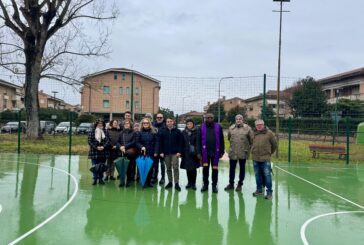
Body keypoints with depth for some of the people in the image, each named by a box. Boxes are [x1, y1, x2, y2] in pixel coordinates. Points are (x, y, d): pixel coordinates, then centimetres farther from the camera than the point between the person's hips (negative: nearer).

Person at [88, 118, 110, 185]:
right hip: (94, 152, -2)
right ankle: (95, 179, 9)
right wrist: (96, 147, -14)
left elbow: (108, 140, 2)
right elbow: (90, 141, -3)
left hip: (103, 152, 2)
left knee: (102, 166, 6)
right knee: (95, 167, 0)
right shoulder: (92, 132, 3)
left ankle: (101, 179, 16)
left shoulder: (106, 132, 8)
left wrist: (103, 147, -14)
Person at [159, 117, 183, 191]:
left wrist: (179, 151, -8)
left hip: (175, 153, -2)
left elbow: (180, 142, -1)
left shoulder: (177, 131, -1)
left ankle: (176, 183, -2)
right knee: (168, 168, 9)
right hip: (166, 153, 2)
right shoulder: (162, 131, 2)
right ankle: (170, 182, 19)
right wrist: (161, 152, -2)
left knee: (175, 167, -6)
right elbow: (160, 143, 4)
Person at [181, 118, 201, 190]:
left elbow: (198, 143, -8)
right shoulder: (184, 132, 5)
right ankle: (189, 182, 20)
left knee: (193, 168, 3)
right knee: (188, 168, 8)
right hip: (186, 153, 3)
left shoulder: (197, 132, -4)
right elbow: (182, 143, 6)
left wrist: (198, 153, -14)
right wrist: (181, 152, 1)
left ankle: (193, 183, 12)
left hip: (194, 153, -2)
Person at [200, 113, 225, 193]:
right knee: (205, 168, 8)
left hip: (215, 152, 0)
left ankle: (214, 185, 19)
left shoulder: (218, 127, 1)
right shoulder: (202, 127, 1)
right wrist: (199, 152, -4)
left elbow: (221, 140, 1)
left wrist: (221, 151, -2)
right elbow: (199, 140, 0)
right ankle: (205, 184, 21)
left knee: (215, 169, 7)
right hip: (205, 152, 0)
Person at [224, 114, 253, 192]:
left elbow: (252, 139, -1)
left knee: (242, 169, 9)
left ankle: (240, 184, 21)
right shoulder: (231, 128, 4)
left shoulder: (247, 128, -6)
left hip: (243, 152, -2)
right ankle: (231, 183, 23)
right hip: (233, 152, 3)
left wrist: (248, 147, 3)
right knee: (232, 168, 9)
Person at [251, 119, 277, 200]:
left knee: (267, 175, -4)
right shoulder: (254, 134, 7)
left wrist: (270, 152, 13)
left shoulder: (269, 133, -2)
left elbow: (274, 144, 6)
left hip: (265, 158, -4)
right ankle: (259, 190, 26)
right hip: (255, 158, 4)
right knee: (258, 175, 13)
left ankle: (269, 192, 3)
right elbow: (251, 143, 19)